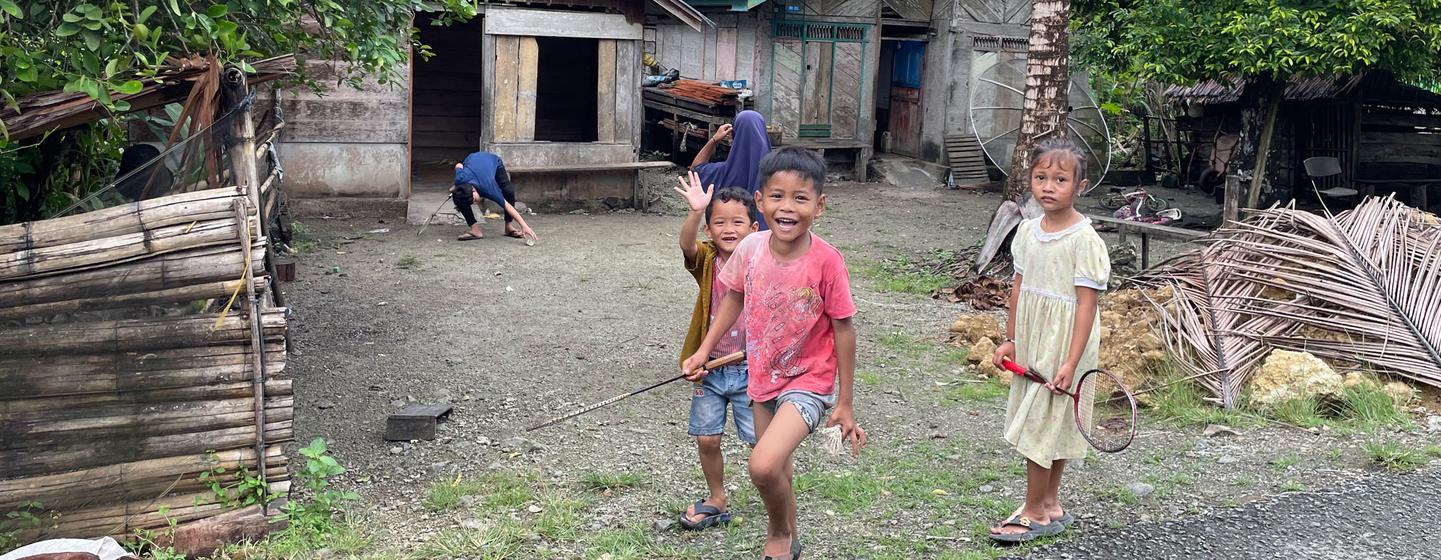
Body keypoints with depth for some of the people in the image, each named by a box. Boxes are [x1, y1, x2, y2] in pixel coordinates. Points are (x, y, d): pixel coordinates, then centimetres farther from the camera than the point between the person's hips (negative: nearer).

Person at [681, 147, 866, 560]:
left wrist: (844, 403, -9)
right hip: (763, 379, 5)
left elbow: (843, 329, -13)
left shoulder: (826, 261, -22)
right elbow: (734, 297, 10)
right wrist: (705, 349, 9)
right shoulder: (751, 248, -10)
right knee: (776, 473, 18)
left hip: (808, 383, -5)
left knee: (763, 466, -23)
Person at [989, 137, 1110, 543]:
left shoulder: (1084, 240, -17)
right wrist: (1010, 339, 12)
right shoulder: (1027, 230, 4)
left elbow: (1087, 303, -18)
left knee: (1041, 425, -1)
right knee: (1049, 427, 16)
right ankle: (1050, 505, 27)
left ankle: (1034, 513, 12)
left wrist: (1070, 364, -22)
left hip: (1063, 347, -7)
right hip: (1031, 345, 7)